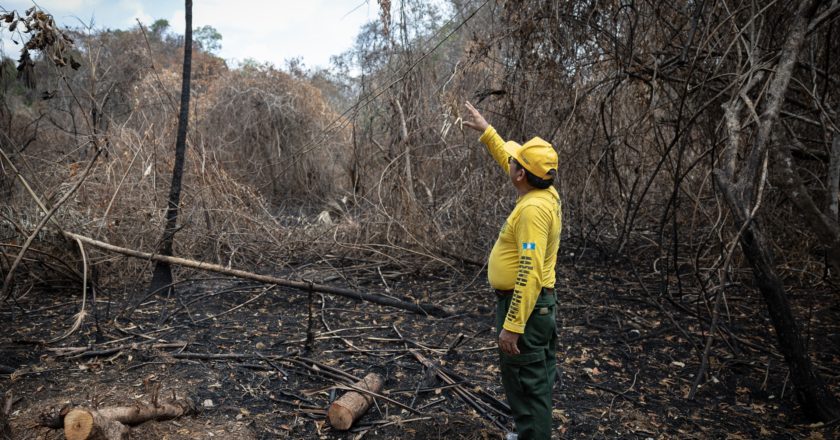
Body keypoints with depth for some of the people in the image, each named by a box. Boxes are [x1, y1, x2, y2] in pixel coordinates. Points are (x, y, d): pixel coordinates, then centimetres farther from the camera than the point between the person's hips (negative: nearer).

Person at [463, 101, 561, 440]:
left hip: (523, 306, -10)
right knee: (535, 378, 22)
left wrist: (512, 326, -29)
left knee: (525, 382, 1)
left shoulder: (533, 209, -25)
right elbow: (508, 160, 22)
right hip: (536, 303, 10)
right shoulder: (546, 192, 3)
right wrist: (485, 130, 24)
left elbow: (530, 272, -30)